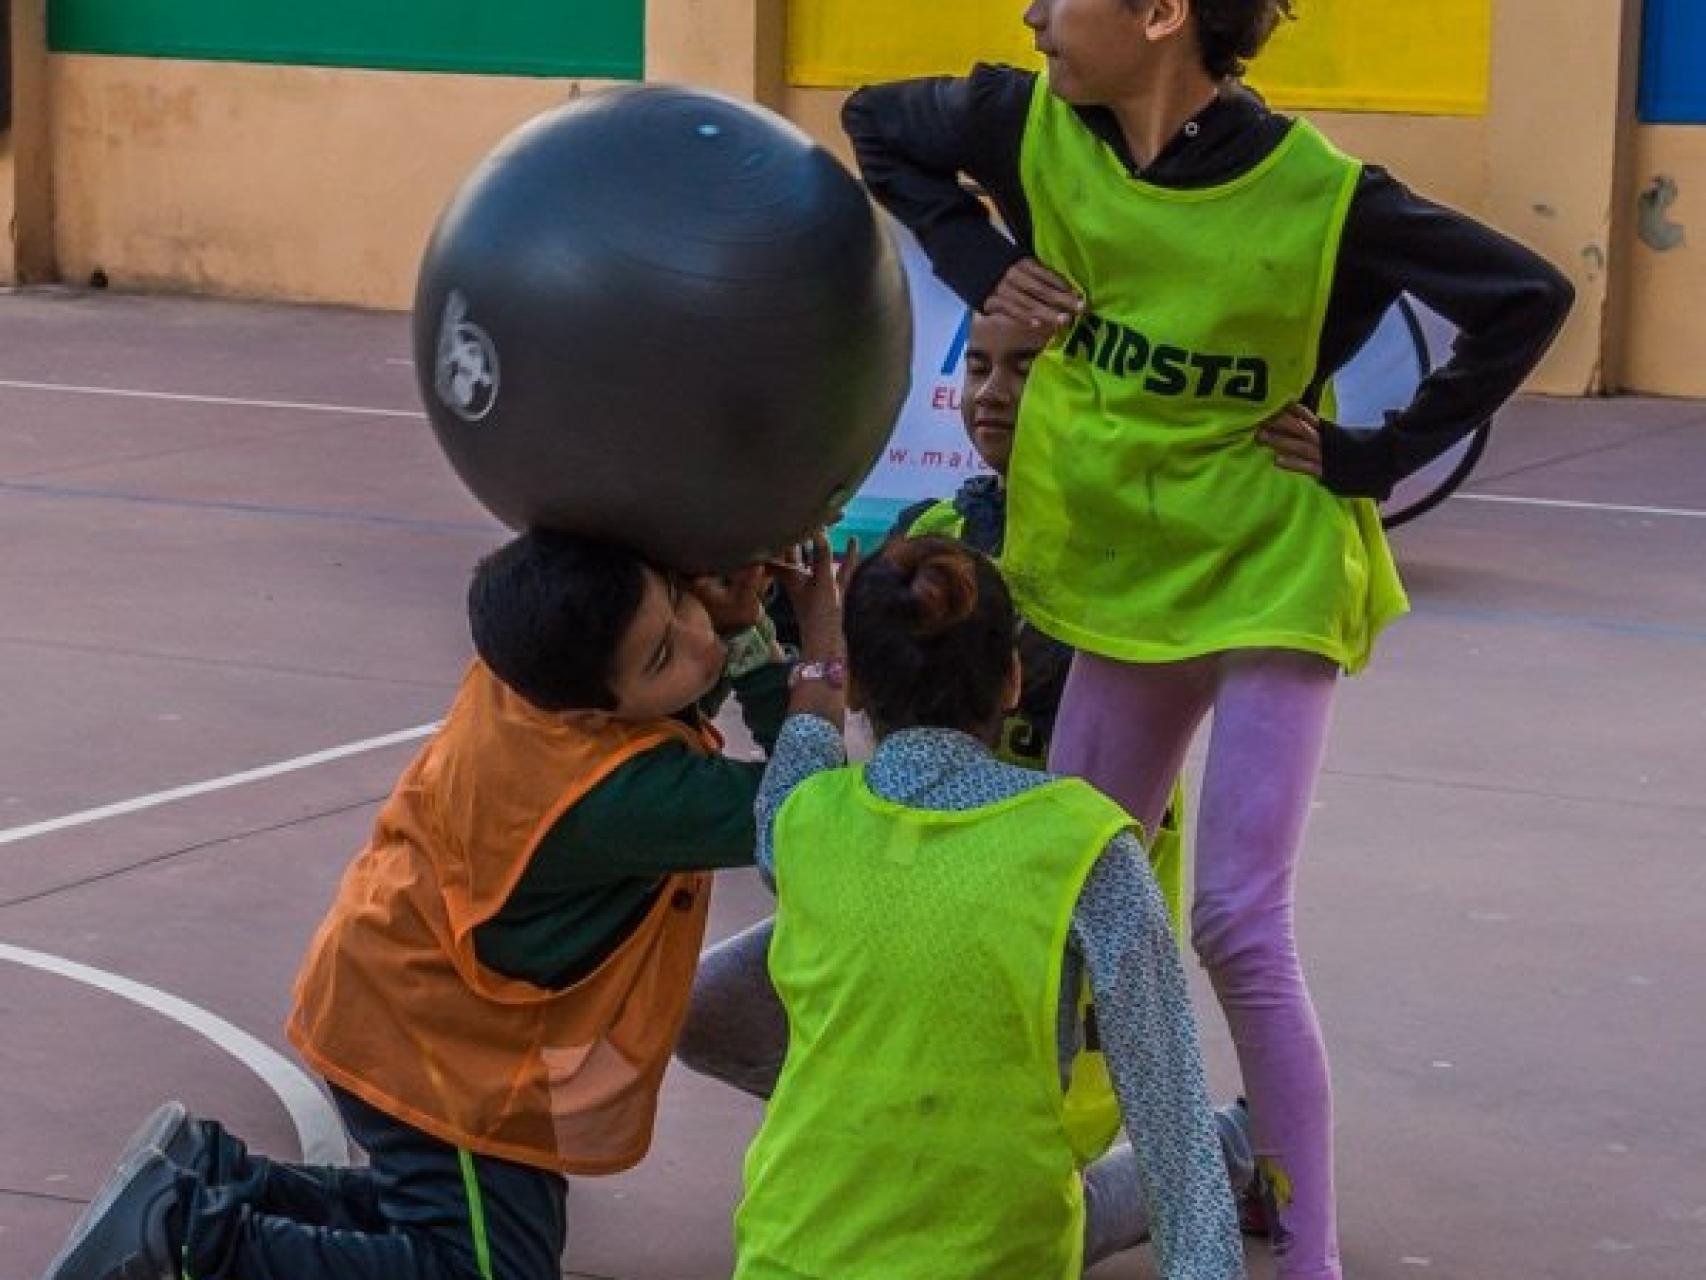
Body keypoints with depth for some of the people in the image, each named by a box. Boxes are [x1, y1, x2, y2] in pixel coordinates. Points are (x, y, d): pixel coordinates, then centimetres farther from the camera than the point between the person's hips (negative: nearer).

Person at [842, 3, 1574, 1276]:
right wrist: (978, 261, -4)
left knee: (1239, 925, -12)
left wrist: (1377, 457, -16)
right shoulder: (1035, 128, -11)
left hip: (1271, 581, -5)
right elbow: (876, 123, 8)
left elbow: (1529, 298, -17)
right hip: (1121, 575, 5)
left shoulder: (1317, 197, -23)